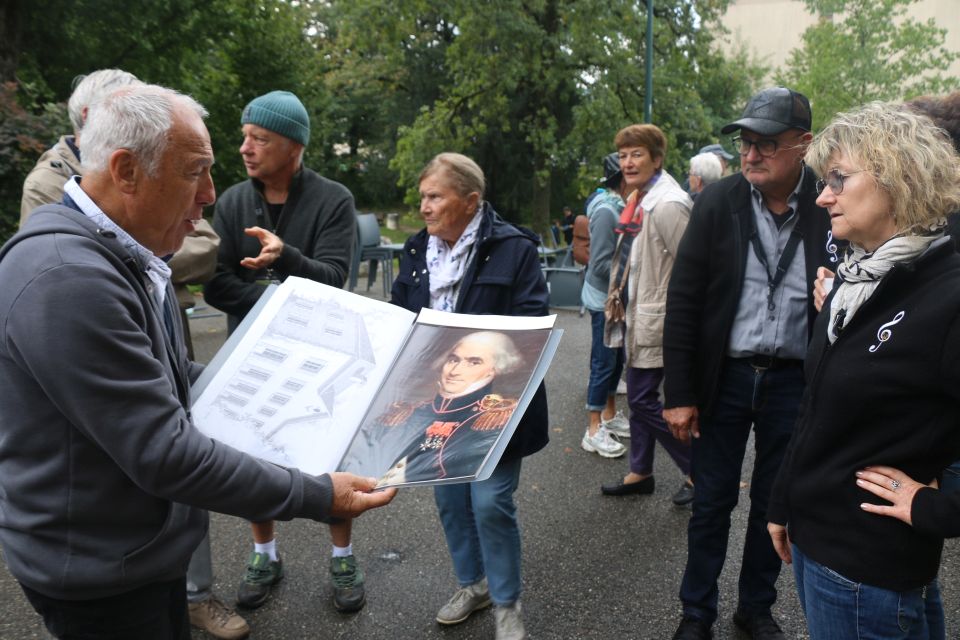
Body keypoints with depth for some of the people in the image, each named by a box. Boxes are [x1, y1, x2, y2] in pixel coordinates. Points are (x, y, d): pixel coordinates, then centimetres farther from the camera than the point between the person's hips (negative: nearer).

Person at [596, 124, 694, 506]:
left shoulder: (668, 205, -20)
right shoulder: (645, 198, 11)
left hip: (658, 318, -10)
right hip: (641, 314, 10)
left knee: (644, 401, -2)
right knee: (639, 397, 17)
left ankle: (698, 471, 15)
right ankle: (640, 473, 31)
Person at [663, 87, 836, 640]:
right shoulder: (717, 203, -7)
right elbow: (683, 302, -7)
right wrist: (679, 394, -8)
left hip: (794, 382, 1)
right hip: (725, 376, -1)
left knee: (774, 504, 16)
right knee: (712, 501, 11)